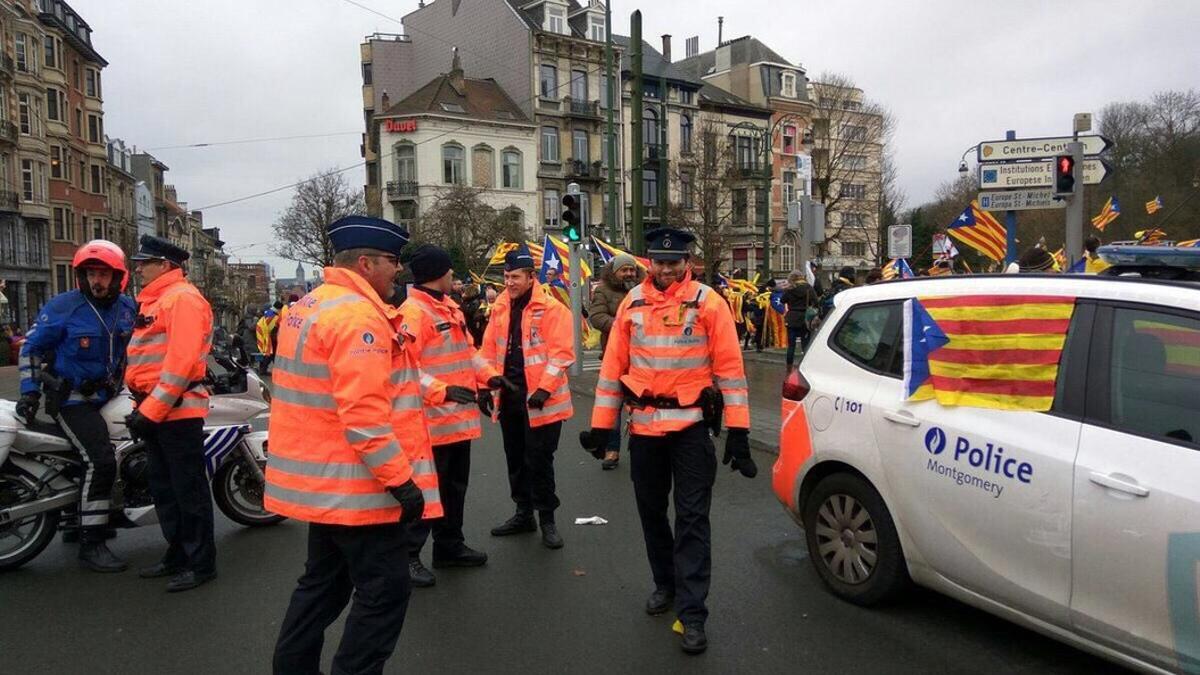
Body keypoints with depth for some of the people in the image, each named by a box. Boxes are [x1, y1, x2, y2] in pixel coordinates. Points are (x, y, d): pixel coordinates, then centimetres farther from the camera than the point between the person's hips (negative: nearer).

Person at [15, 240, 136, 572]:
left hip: (109, 395, 7)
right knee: (100, 460, -21)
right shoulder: (63, 307, -11)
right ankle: (91, 544, -13)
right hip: (71, 398, -7)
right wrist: (30, 391, -8)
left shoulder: (127, 307, 5)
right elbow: (32, 347, -3)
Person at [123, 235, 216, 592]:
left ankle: (201, 563, 7)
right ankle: (178, 555, 29)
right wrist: (142, 405, 14)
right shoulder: (154, 301, 19)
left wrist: (151, 409, -21)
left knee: (189, 489, -3)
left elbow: (181, 361, -21)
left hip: (178, 410, -10)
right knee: (163, 489, 17)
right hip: (156, 410, 10)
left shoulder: (182, 298, -13)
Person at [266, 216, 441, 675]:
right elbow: (365, 415, -27)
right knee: (384, 591, 2)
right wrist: (402, 481, -23)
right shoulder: (358, 315, -20)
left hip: (321, 481, 10)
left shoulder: (310, 307, 12)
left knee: (323, 584, 23)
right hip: (357, 486, -10)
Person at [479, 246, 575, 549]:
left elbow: (561, 353, -15)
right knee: (515, 458, 16)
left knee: (539, 459, 0)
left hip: (538, 399, -6)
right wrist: (485, 386, 7)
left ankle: (547, 518, 16)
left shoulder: (551, 308, -11)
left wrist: (544, 389, -21)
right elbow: (489, 350, 13)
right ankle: (524, 513, 31)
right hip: (508, 396, 6)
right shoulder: (500, 307, 9)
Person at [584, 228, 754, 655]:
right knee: (651, 510, 17)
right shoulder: (632, 303, 4)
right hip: (644, 425, 4)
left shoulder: (708, 302, -5)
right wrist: (601, 424, 4)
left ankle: (691, 614, 8)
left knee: (692, 519, 0)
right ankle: (665, 584, 38)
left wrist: (737, 431, -11)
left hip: (691, 425, -4)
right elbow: (613, 365, 6)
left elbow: (730, 367, -6)